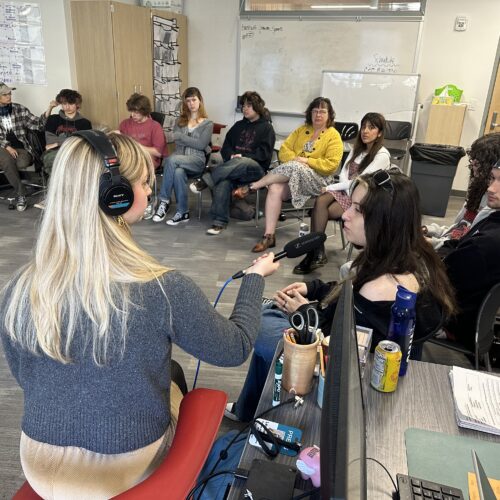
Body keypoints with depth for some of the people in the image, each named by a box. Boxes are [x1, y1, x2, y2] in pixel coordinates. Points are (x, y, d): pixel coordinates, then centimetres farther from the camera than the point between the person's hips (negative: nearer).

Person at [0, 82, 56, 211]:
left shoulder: (20, 109, 8)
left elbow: (37, 124, 1)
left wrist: (49, 109, -11)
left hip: (21, 148, 0)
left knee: (22, 163, -35)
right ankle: (20, 193, -21)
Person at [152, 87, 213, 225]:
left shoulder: (208, 124, 11)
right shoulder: (180, 121, 21)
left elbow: (201, 144, -5)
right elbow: (176, 141, 6)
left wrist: (181, 136, -6)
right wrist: (192, 141, -8)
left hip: (197, 161, -2)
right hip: (180, 158, 3)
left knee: (172, 160, -34)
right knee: (178, 172, -36)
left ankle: (164, 201, -25)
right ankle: (183, 212, -29)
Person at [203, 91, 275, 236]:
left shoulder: (266, 127, 10)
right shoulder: (239, 126, 26)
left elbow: (264, 153, -2)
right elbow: (226, 147, 18)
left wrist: (242, 156, -13)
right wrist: (231, 155, -5)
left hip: (256, 168, -3)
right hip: (233, 165, 3)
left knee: (242, 163, -41)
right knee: (223, 182, -33)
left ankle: (206, 180, -38)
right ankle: (219, 222, -35)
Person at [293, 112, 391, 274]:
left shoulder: (382, 155, -8)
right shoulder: (357, 149, 16)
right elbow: (343, 174, 8)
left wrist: (330, 188, -14)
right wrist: (350, 191, -14)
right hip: (348, 191, 6)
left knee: (319, 211, -27)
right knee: (320, 201, -27)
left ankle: (316, 252, -18)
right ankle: (316, 252, -32)